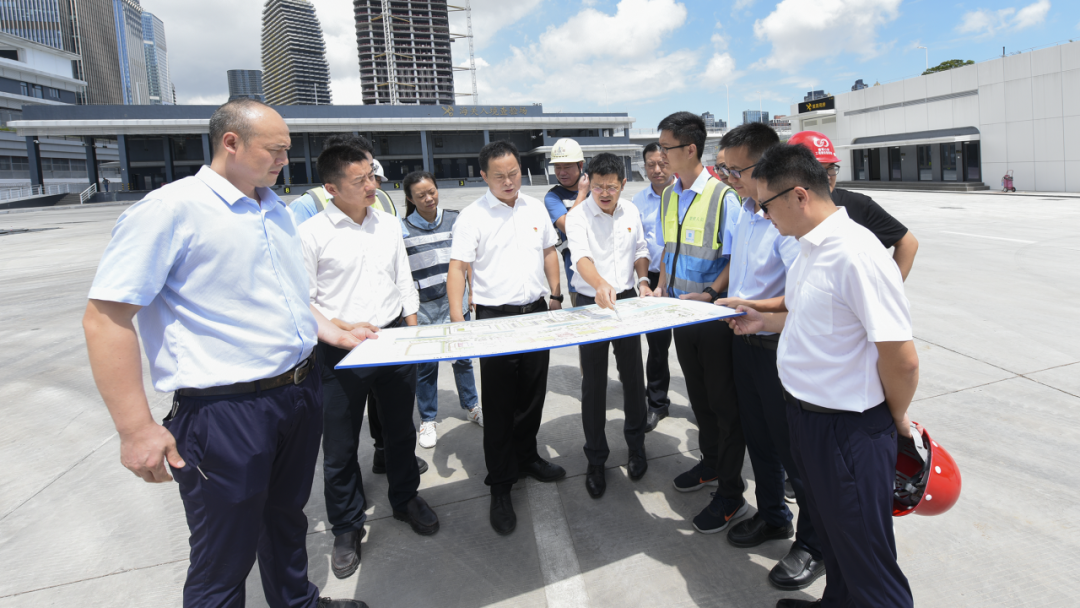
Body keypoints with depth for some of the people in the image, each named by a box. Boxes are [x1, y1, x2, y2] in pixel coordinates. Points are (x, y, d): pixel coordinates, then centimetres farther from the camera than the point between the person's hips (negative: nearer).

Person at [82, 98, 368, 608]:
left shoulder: (276, 211, 12)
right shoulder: (171, 209, -13)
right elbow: (106, 317, -16)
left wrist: (337, 335, 13)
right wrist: (136, 429, -19)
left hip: (301, 391, 8)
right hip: (226, 409, -7)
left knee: (287, 517, 25)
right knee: (225, 561, 9)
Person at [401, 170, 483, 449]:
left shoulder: (454, 220, 3)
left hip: (455, 302, 2)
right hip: (422, 308, -2)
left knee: (463, 358, 13)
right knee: (426, 365, 7)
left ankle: (471, 406, 33)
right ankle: (427, 420, 22)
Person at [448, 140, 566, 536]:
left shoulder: (536, 208, 8)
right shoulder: (472, 217, -7)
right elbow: (457, 268, -11)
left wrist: (555, 298, 14)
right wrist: (457, 322, -19)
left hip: (536, 312, 5)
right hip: (495, 317, -4)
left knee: (532, 395, 16)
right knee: (499, 405, 2)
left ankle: (526, 457, 37)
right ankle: (500, 486, 14)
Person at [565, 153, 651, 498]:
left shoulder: (631, 212, 3)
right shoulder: (578, 216, -13)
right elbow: (581, 257, -29)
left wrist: (643, 280, -4)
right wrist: (601, 284, -49)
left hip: (627, 301, 4)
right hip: (591, 304, -3)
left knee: (633, 376, 12)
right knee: (593, 384, 4)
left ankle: (636, 445, 33)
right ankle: (596, 460, 18)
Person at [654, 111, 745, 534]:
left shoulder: (722, 196, -17)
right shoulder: (668, 196, 6)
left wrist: (709, 293, -24)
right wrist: (663, 289, 5)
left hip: (716, 314, -7)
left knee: (725, 403, 5)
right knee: (698, 396, 21)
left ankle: (730, 494, 19)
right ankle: (710, 465, 41)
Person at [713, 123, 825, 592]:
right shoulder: (745, 210, 5)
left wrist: (753, 307, -24)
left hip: (779, 347, -8)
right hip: (745, 341, 8)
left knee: (792, 449, 6)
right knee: (757, 437, 21)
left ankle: (814, 545, 25)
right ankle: (772, 517, 42)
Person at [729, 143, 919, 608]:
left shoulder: (855, 254, -25)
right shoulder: (810, 249, 5)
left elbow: (901, 358, -24)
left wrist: (896, 419, -9)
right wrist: (766, 321, 16)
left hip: (849, 430, -9)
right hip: (805, 414, 9)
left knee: (865, 559, 10)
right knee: (829, 535, 28)